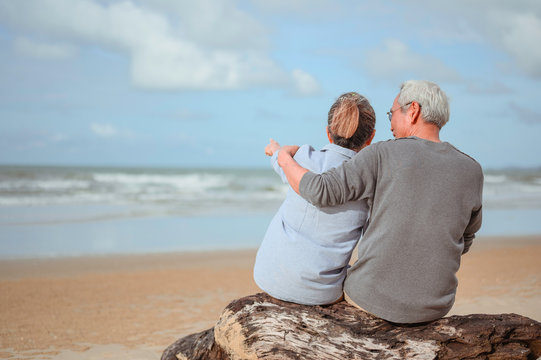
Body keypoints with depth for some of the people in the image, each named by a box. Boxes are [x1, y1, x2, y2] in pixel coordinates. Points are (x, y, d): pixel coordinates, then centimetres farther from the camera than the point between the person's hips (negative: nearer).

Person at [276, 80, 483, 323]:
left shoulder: (383, 155, -13)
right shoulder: (471, 171, -1)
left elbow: (320, 191, -17)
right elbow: (463, 242, 10)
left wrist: (285, 158, 1)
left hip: (375, 297, -3)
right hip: (433, 307, 3)